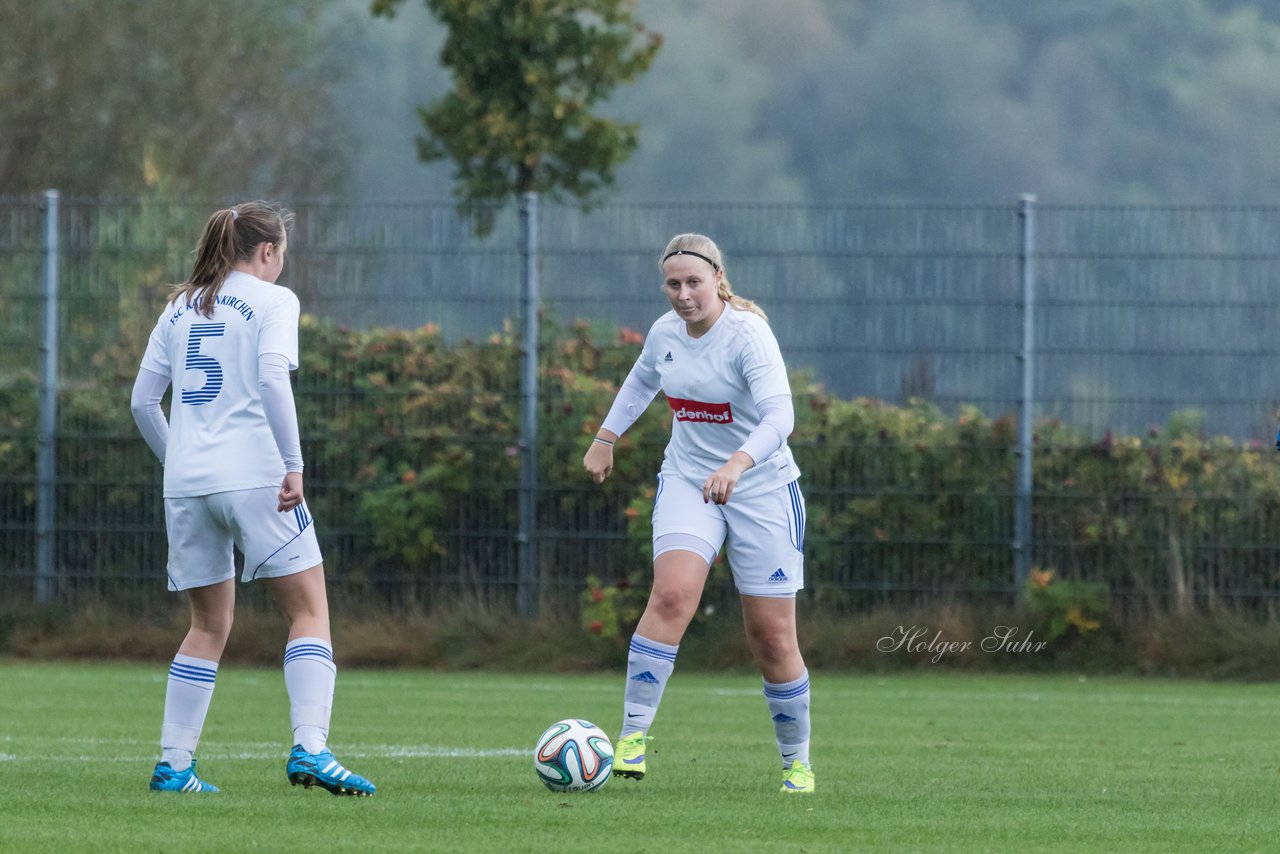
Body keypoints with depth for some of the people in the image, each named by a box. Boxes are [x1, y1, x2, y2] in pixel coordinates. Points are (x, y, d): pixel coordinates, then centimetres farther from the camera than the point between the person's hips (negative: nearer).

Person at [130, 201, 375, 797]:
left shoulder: (181, 307, 17)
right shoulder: (271, 300, 1)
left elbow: (142, 401, 16)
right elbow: (272, 378, -15)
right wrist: (294, 465, -13)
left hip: (186, 481, 6)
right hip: (252, 474, -6)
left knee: (209, 626, 15)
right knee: (309, 610, 0)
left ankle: (172, 764, 10)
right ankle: (309, 748, -16)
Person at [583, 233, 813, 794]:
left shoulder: (747, 334, -20)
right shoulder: (665, 332, -1)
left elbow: (779, 416, -33)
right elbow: (642, 380, 24)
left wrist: (738, 463, -48)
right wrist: (606, 437, 22)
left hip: (761, 489, -3)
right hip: (687, 480, 3)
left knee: (773, 640, 1)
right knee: (672, 594, -23)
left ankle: (797, 762, 20)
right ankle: (633, 733, -20)